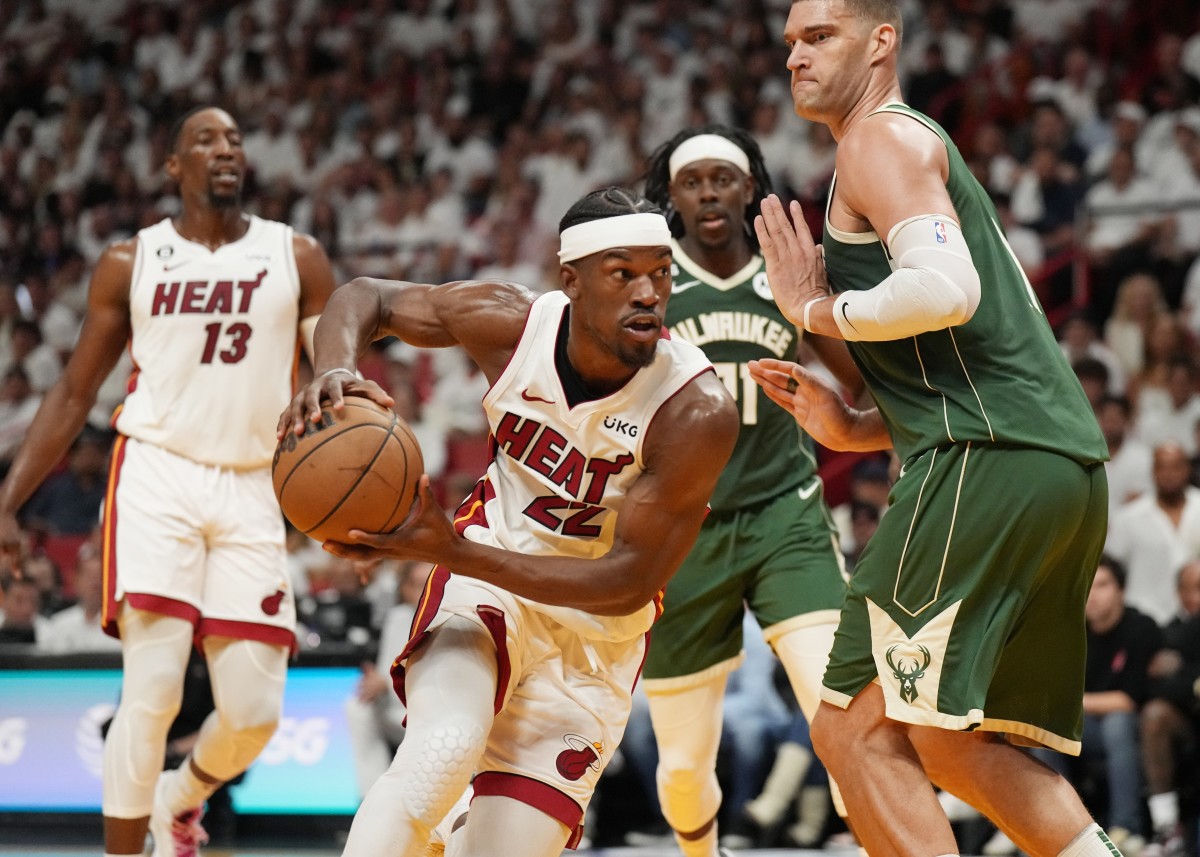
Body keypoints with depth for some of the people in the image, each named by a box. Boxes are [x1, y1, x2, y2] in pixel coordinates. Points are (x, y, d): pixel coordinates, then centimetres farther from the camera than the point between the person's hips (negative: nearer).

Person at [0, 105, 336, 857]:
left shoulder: (297, 258, 5)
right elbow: (75, 394, 11)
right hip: (158, 477, -2)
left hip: (252, 490, 2)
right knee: (153, 689, -16)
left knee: (255, 710, 0)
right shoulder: (131, 263, 5)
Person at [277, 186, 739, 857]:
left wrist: (454, 552, -31)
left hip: (597, 632, 0)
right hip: (487, 580, 0)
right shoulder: (513, 322, -17)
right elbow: (366, 299, 0)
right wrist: (333, 373, -26)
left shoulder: (698, 411, -26)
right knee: (443, 746, -32)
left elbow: (629, 584, -23)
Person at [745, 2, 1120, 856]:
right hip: (1064, 467, 10)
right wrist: (856, 428, 21)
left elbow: (946, 290, -21)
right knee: (952, 739, 20)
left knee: (857, 730, -10)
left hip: (991, 461, -10)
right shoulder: (922, 152, 30)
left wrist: (817, 309, -5)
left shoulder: (884, 138, -1)